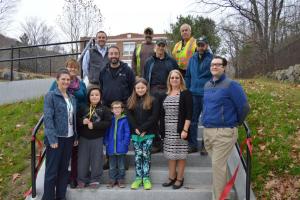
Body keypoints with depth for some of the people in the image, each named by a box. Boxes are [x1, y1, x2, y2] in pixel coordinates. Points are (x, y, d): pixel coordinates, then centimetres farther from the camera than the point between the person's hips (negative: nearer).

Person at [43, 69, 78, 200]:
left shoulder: (72, 98, 12)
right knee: (52, 170, 2)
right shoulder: (51, 96, -7)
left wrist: (75, 137, 11)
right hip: (56, 138, -6)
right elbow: (47, 118, -13)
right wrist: (52, 139, -19)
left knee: (64, 169, 14)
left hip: (69, 138, 6)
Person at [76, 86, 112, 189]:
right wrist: (82, 121, -15)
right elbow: (76, 119, 7)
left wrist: (94, 125, -17)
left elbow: (108, 122, -10)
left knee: (96, 159, 4)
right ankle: (82, 180, 21)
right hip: (84, 138, 2)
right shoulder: (83, 108, 4)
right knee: (83, 159, 7)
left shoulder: (104, 109, -2)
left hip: (97, 139, -2)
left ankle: (95, 180, 18)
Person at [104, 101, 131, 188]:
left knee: (121, 166, 10)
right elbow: (106, 132, 7)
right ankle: (112, 179, 25)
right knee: (112, 166, 14)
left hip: (121, 148, -2)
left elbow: (127, 132, -7)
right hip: (111, 147, 3)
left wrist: (125, 143, -15)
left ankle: (120, 180, 22)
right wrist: (106, 142, -1)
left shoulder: (125, 120, -7)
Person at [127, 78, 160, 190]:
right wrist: (136, 128, -11)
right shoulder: (131, 101, 10)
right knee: (138, 156, 7)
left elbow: (154, 117, -8)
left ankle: (146, 178, 11)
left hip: (148, 134, -2)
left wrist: (143, 129, -15)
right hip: (135, 134, 3)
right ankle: (138, 178, 15)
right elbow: (129, 116, 3)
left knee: (146, 155, 1)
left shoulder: (153, 101, 0)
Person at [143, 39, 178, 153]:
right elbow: (145, 78, 13)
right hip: (153, 91, 1)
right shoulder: (149, 62, 15)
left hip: (167, 91, -1)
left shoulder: (171, 61, 12)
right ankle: (156, 144, 11)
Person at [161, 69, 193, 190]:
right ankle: (171, 177, 22)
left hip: (180, 129, -5)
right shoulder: (166, 95, 12)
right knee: (170, 154, 10)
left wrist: (185, 130, -17)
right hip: (168, 130, 5)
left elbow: (189, 114, -10)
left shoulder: (186, 94, -4)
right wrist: (161, 129, 10)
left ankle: (179, 179, 15)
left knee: (180, 154, 2)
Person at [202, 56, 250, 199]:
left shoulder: (231, 85, -12)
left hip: (224, 132, -7)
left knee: (218, 165, -5)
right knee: (217, 164, 19)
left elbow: (244, 107, -10)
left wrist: (236, 123, 3)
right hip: (207, 131, 7)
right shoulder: (207, 85, 10)